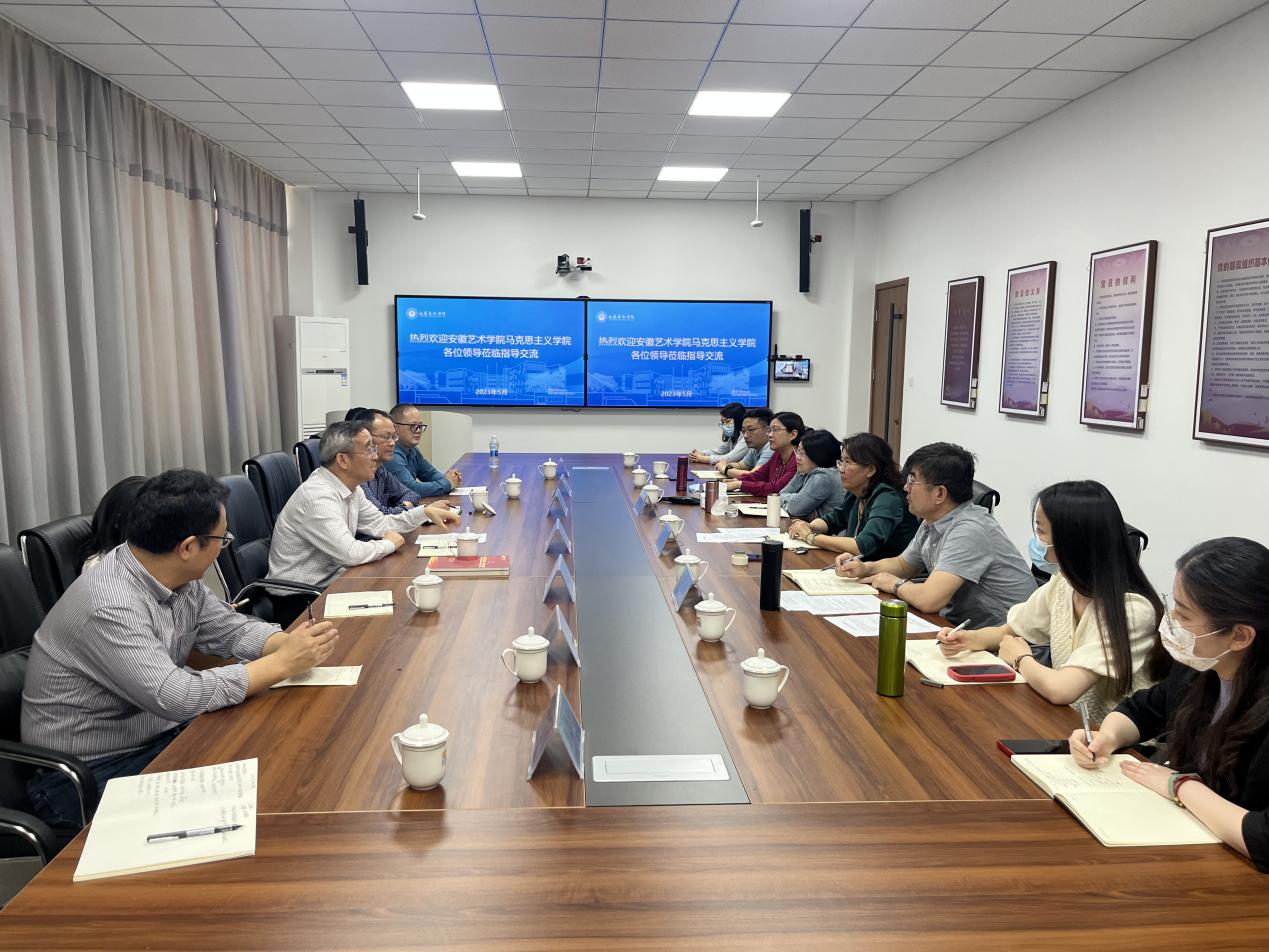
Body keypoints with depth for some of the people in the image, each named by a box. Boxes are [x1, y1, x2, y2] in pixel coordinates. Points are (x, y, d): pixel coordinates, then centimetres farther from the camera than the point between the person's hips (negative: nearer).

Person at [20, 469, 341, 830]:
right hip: (87, 776, -8)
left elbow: (230, 628, 8)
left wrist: (288, 643, -14)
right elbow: (176, 697, -34)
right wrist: (282, 663, -28)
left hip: (155, 738, 8)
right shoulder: (110, 607, -29)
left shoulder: (179, 580, -3)